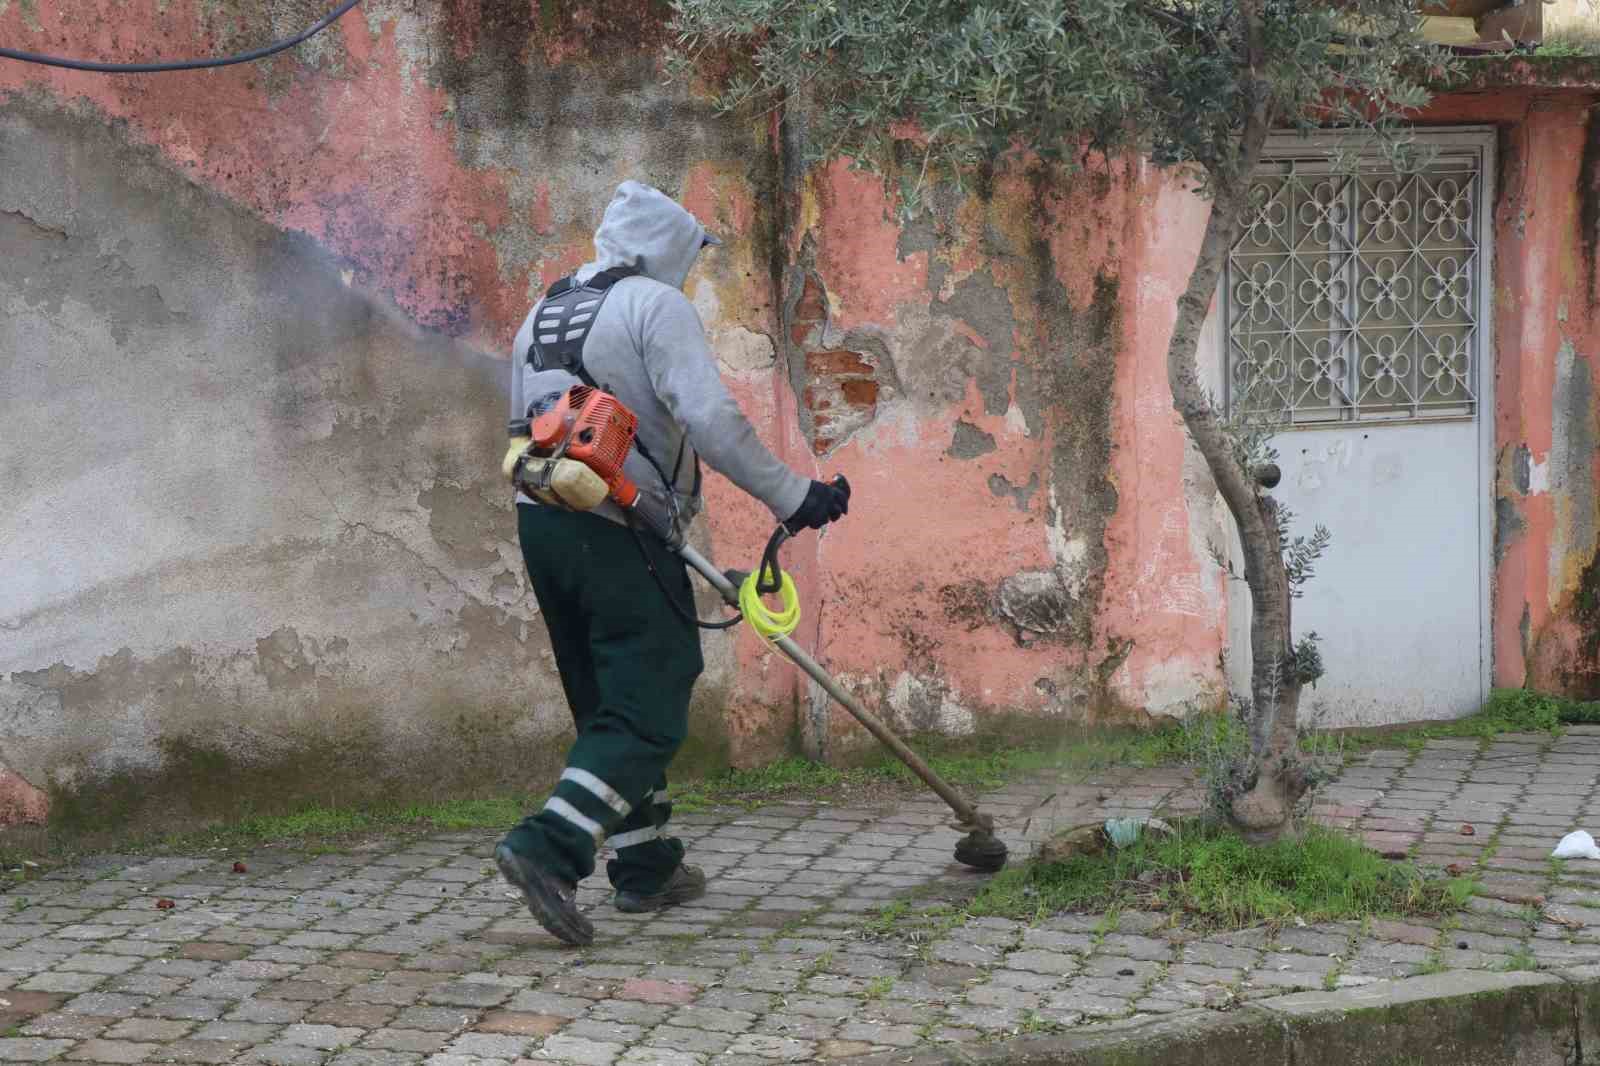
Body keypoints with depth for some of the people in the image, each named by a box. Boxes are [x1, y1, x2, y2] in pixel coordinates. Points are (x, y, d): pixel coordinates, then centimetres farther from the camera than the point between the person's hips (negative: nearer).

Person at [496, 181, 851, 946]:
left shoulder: (542, 315, 19)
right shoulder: (654, 306, -6)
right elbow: (710, 418, -18)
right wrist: (791, 495, -15)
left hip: (541, 523, 9)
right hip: (619, 533, -8)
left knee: (611, 704, 17)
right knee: (646, 711, -6)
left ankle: (646, 866, 21)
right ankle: (549, 847, -20)